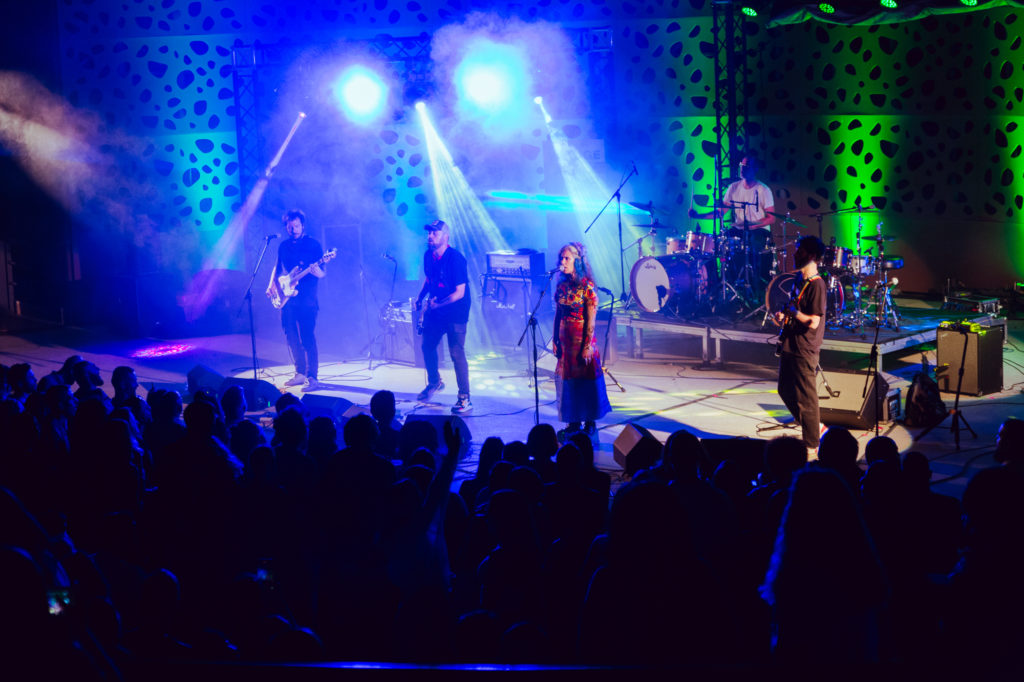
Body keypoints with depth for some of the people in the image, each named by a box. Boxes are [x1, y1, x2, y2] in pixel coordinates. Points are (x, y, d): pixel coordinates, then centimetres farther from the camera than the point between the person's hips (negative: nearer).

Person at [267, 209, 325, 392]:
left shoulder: (313, 244, -3)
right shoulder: (284, 246, 13)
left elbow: (322, 272, -5)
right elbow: (278, 268, 23)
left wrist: (318, 272, -29)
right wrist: (272, 285, 6)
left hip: (306, 300, -6)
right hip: (287, 299, 6)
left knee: (308, 338, -10)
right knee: (292, 337, 9)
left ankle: (312, 377, -9)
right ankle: (300, 373, 20)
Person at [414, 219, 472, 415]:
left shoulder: (456, 259, -21)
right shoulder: (428, 255, 1)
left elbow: (459, 293, -21)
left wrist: (437, 304, -24)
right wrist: (420, 297, 4)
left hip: (455, 312, -7)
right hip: (434, 311, 8)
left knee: (456, 354, -9)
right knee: (427, 346, 16)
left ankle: (464, 399, -3)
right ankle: (434, 382, 42)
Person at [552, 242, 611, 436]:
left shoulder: (587, 286, -13)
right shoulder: (562, 285, 5)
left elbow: (591, 320, -13)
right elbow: (557, 315, 9)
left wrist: (587, 346, -15)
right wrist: (555, 341, 7)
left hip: (582, 339, -6)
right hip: (565, 339, 6)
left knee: (586, 380, 2)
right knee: (568, 380, 11)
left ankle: (589, 422, 13)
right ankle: (573, 421, 21)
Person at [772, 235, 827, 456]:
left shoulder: (816, 285, -18)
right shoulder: (799, 279, 10)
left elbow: (813, 322, -23)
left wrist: (790, 311, -13)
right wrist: (783, 316, 5)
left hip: (804, 350, -10)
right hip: (789, 345, 10)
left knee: (805, 398, -1)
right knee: (785, 390, 18)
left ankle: (811, 446, 11)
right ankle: (816, 429, 31)